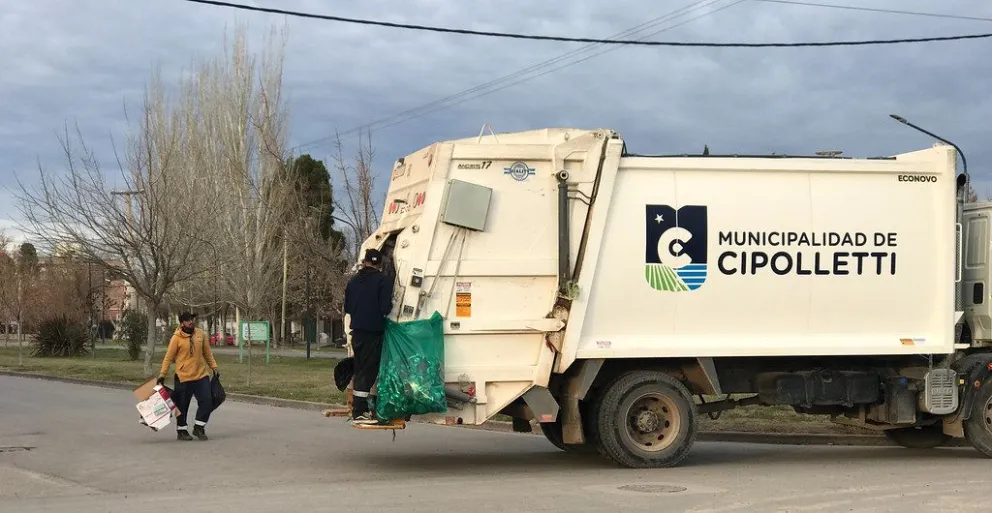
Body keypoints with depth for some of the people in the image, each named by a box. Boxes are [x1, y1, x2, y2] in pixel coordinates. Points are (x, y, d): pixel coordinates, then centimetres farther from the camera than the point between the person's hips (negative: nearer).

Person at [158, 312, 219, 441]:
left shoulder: (201, 334, 4)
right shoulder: (176, 338, -10)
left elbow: (207, 353, 14)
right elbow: (168, 357, -8)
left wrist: (214, 367, 12)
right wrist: (162, 374, -12)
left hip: (201, 376, 4)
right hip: (183, 378, -4)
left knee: (207, 401, -1)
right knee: (182, 405, 4)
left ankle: (199, 428, 12)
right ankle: (182, 430, 19)